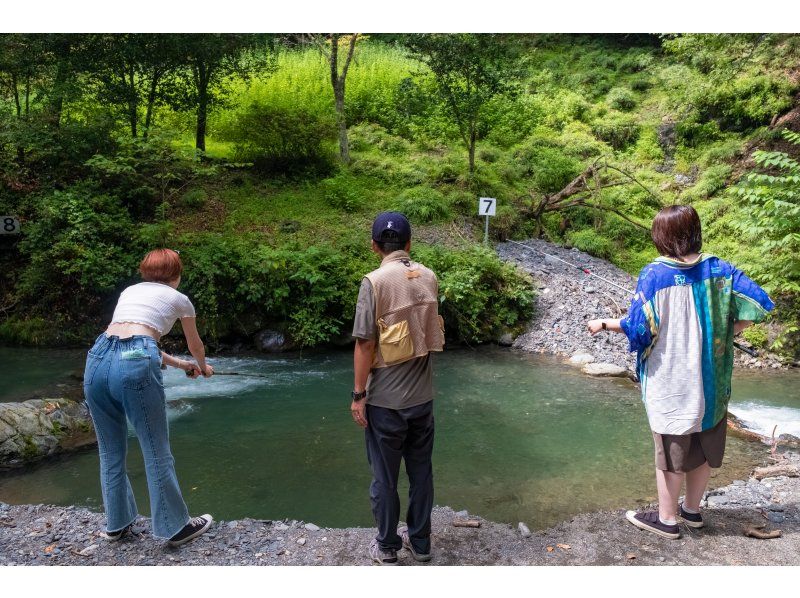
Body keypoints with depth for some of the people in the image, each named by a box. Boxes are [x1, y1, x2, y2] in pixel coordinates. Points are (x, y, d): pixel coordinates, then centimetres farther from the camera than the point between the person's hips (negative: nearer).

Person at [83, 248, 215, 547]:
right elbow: (195, 346, 33)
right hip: (134, 365, -5)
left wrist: (180, 364, 52)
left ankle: (116, 523, 33)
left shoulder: (129, 291, 30)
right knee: (157, 452, 5)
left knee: (111, 451, 19)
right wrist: (202, 367, 56)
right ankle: (176, 526, 17)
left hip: (97, 360, 6)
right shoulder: (179, 299, 18)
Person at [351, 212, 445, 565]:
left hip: (385, 399, -5)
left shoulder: (374, 282, -16)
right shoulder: (429, 278, 1)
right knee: (421, 471, 17)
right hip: (423, 395, 5)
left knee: (384, 477, 10)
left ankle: (387, 548, 25)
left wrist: (358, 395, -8)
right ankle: (420, 542, 31)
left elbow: (365, 344, -16)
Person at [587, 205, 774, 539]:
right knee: (704, 446, 18)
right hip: (711, 380, 5)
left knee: (671, 450, 8)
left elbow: (637, 328, -14)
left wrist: (603, 324, 3)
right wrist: (726, 333, 8)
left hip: (670, 383, -4)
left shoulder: (655, 274, -14)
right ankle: (692, 509, 35)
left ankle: (667, 518, 22)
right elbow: (757, 304, -6)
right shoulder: (717, 268, -3)